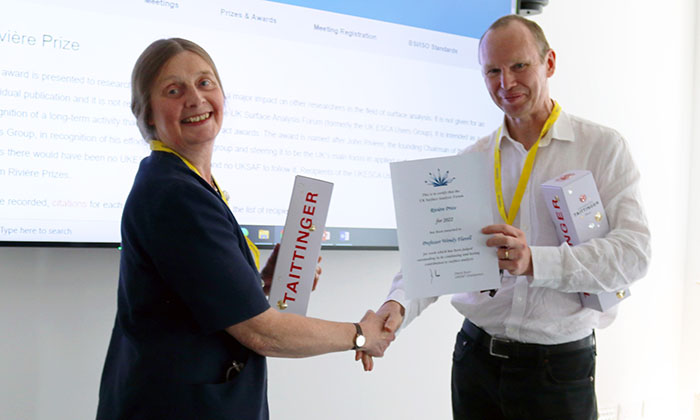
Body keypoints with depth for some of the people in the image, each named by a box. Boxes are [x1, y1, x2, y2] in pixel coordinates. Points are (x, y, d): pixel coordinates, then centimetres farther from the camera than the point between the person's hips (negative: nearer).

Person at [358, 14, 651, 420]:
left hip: (559, 366, -3)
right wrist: (399, 303, -20)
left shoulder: (604, 148, -3)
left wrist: (535, 262, -28)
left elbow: (632, 250, -15)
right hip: (476, 355, 3)